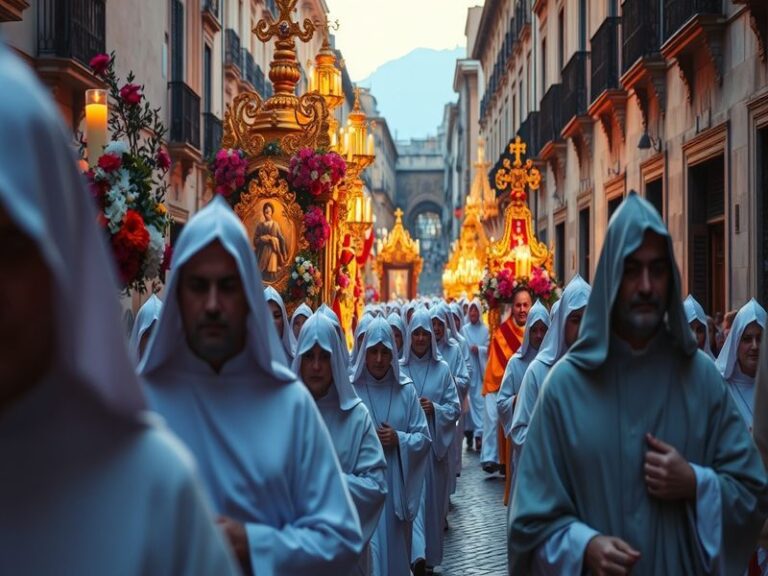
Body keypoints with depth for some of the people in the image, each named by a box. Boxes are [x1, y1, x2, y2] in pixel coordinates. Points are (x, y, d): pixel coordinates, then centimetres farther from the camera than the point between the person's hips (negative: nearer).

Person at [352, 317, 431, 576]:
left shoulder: (405, 389, 4)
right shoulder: (351, 388, -5)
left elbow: (424, 438, 5)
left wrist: (399, 439, -11)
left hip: (395, 485, 3)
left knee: (395, 549, 11)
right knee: (367, 552, -4)